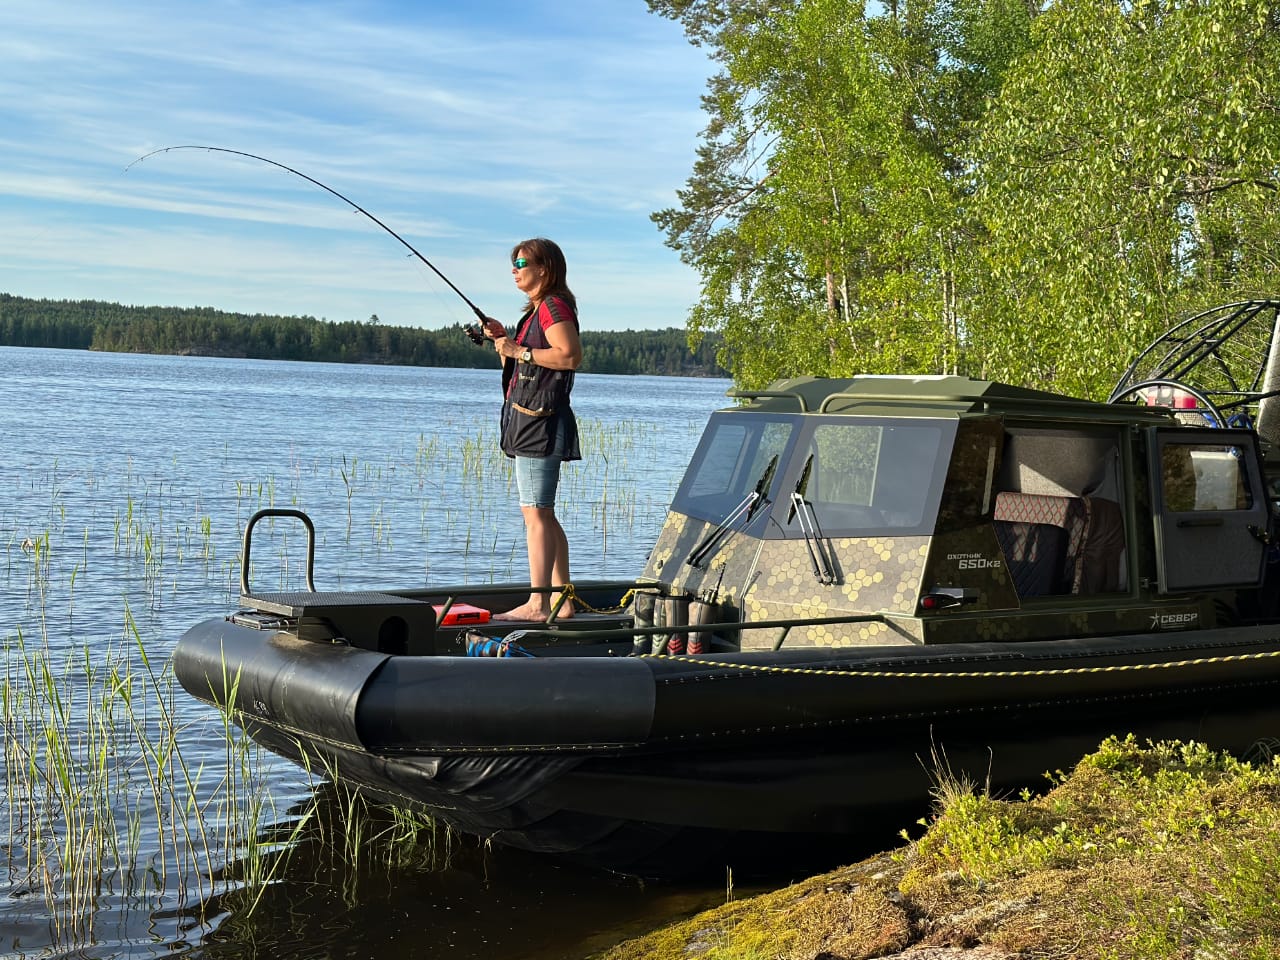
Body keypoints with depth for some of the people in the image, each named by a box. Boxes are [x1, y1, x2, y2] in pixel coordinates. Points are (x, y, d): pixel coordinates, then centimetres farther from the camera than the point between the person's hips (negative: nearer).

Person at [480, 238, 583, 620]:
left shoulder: (554, 305, -9)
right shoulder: (536, 310, 21)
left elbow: (570, 356, -22)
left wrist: (519, 350, -17)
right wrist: (502, 340, 10)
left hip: (541, 417, -11)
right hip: (527, 419, 11)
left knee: (535, 513, -13)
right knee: (543, 515, 11)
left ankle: (537, 603, -14)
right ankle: (561, 600, 13)